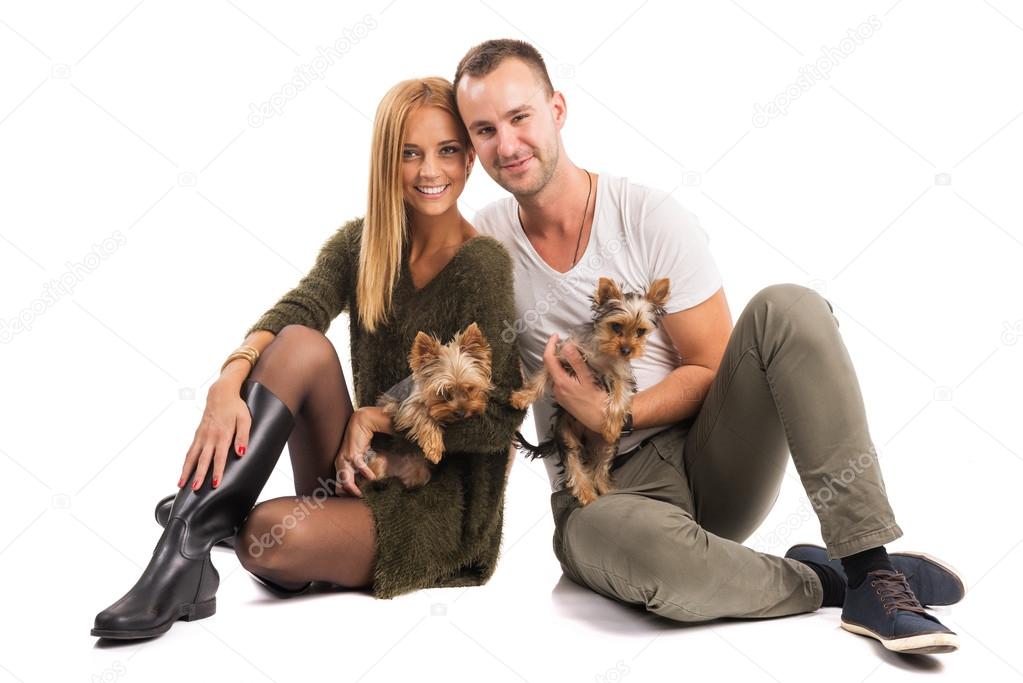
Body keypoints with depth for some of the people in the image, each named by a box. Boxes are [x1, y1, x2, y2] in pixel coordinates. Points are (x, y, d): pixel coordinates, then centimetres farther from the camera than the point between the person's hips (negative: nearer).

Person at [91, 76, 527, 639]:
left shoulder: (483, 264, -11)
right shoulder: (362, 243, 4)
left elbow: (500, 420, -14)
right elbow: (290, 311, -15)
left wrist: (378, 417, -16)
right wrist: (229, 383, -34)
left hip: (444, 509, -4)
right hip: (362, 479, 5)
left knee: (268, 535, -34)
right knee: (299, 343, -24)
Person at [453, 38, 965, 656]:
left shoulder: (651, 217, -4)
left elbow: (711, 368, -4)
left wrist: (615, 416, -19)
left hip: (707, 459, 1)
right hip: (601, 494, 0)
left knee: (787, 308, -24)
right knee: (606, 537, -40)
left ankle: (872, 573, -26)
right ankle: (825, 582, -14)